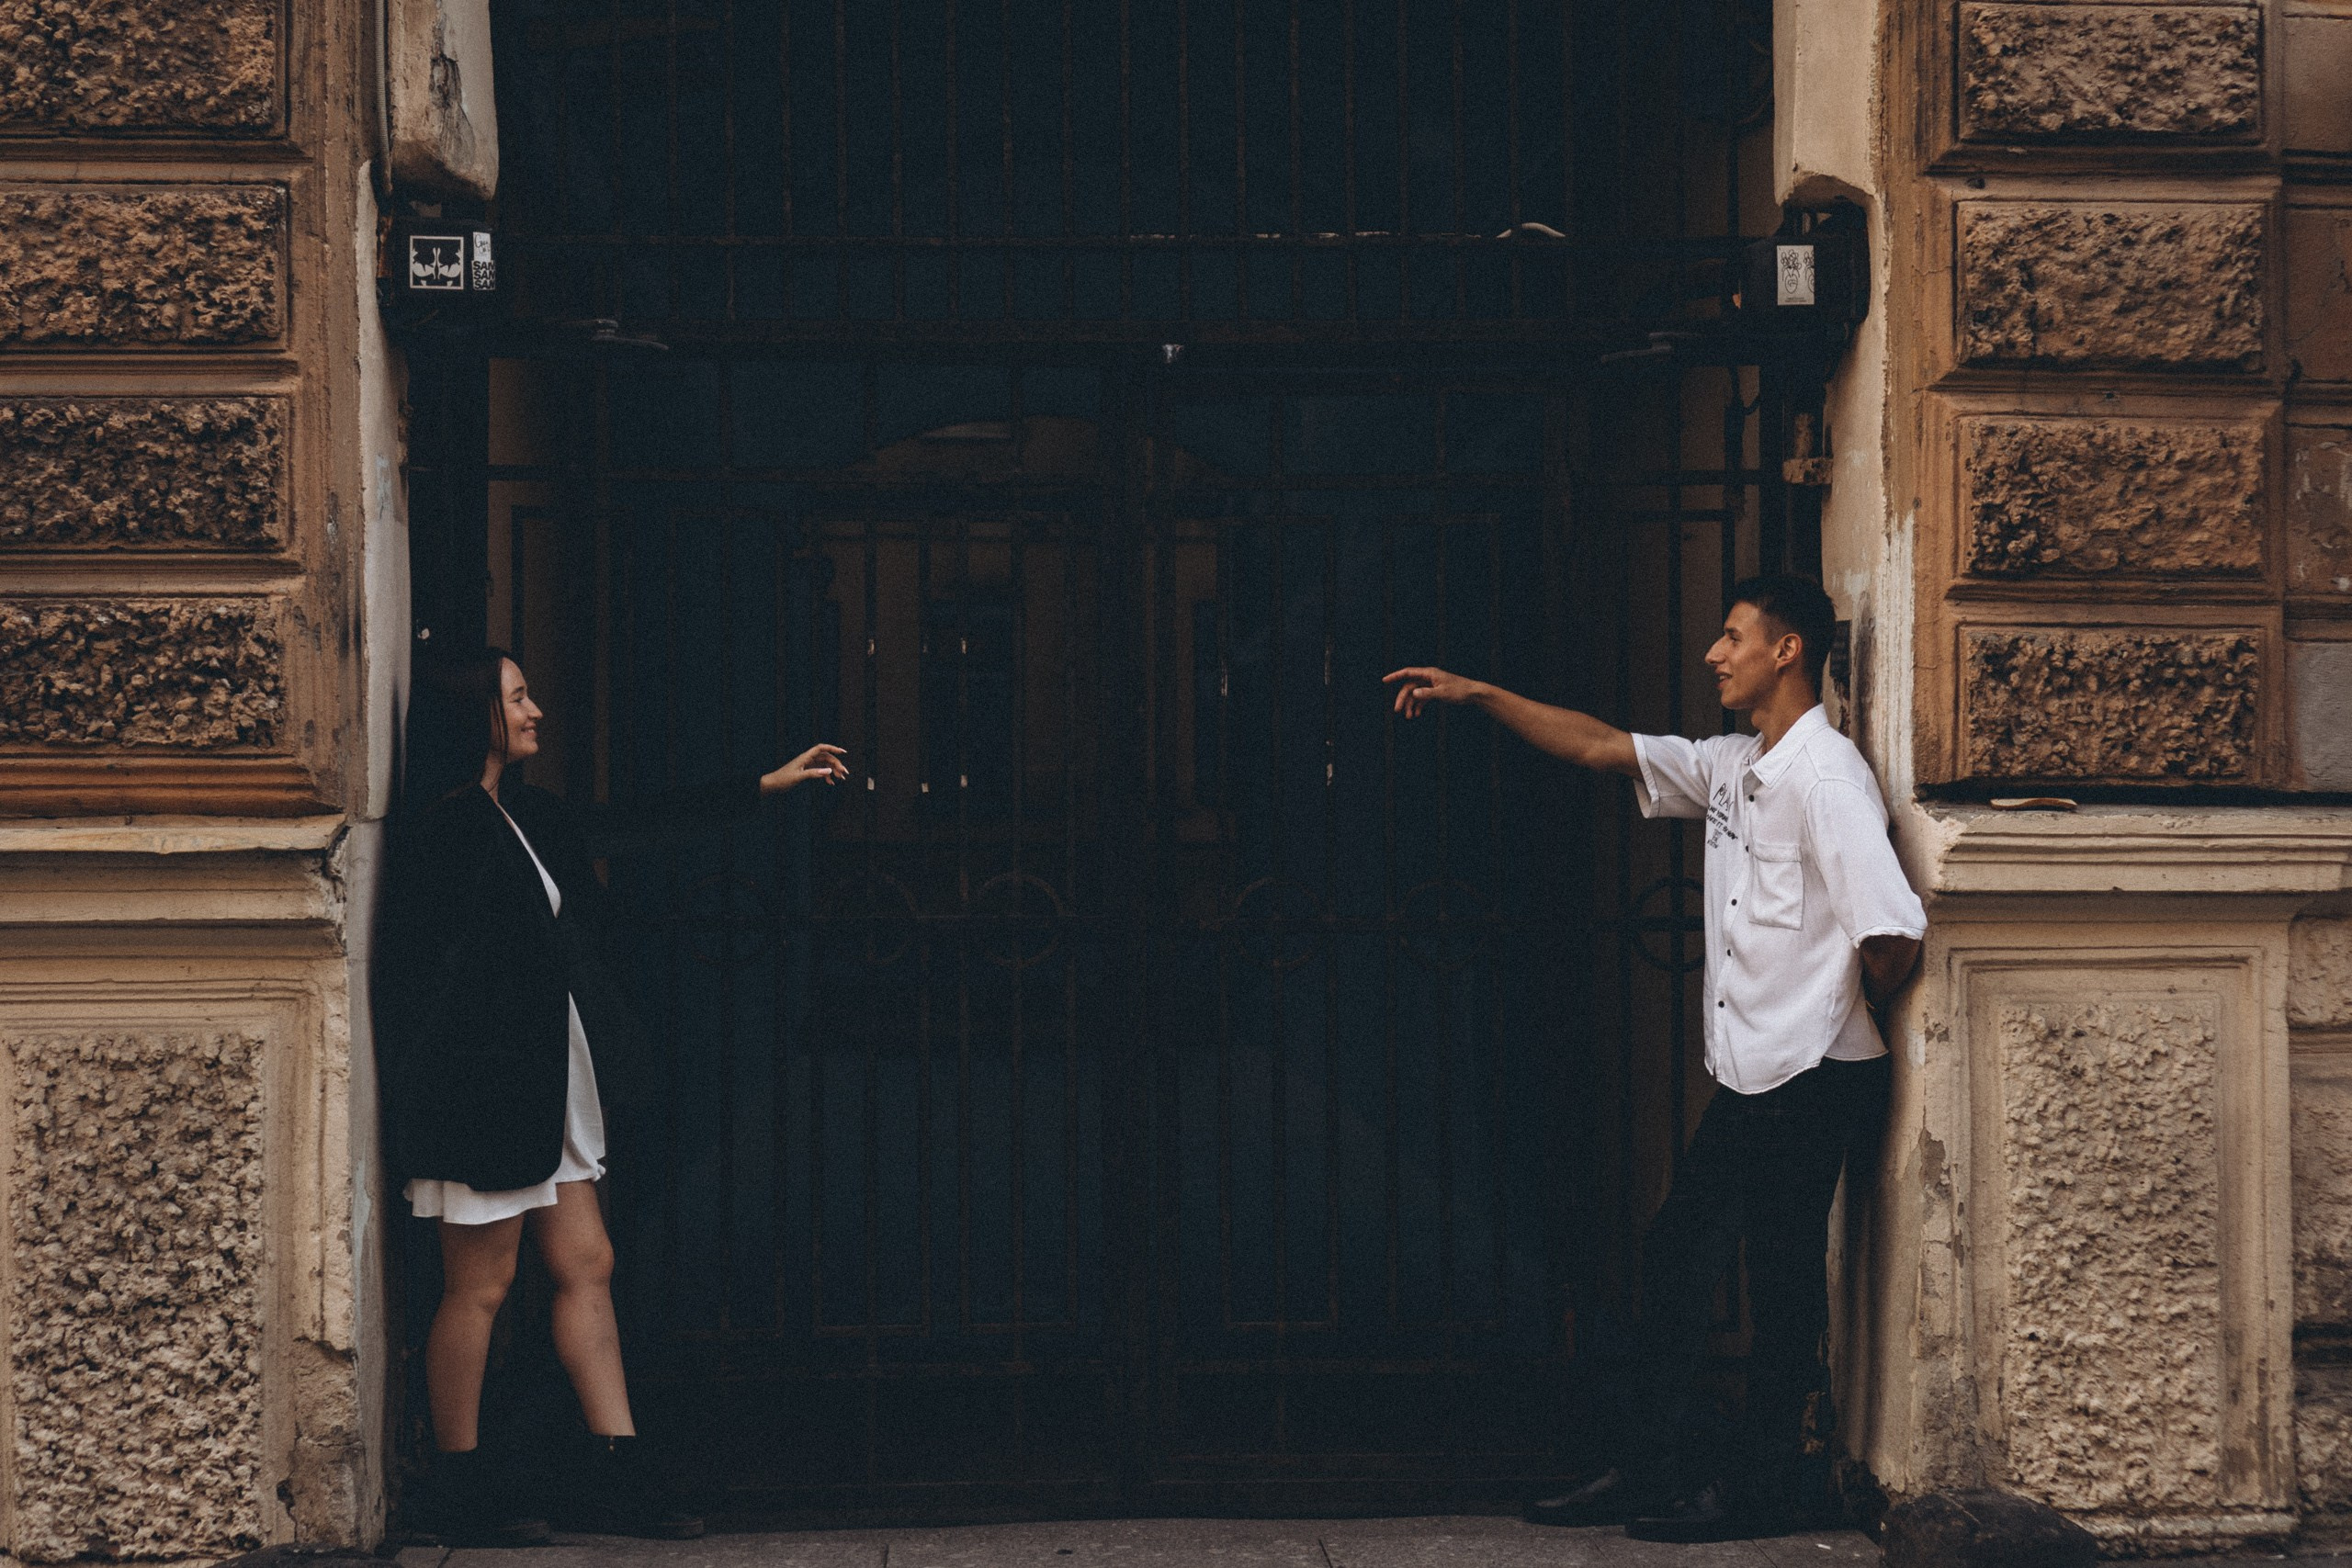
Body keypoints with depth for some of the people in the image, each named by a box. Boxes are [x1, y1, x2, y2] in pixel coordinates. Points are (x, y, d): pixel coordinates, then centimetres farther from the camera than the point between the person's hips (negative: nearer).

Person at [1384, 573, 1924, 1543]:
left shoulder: (1825, 777, -17)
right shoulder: (1729, 769, 12)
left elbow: (1892, 933, -24)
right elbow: (1602, 747, 20)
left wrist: (1849, 1012, -6)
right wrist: (1476, 696, 16)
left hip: (1809, 1081, -9)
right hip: (1746, 1080, 9)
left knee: (1782, 1281, 0)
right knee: (1676, 1256, 13)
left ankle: (1761, 1490, 11)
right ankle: (1649, 1467, 21)